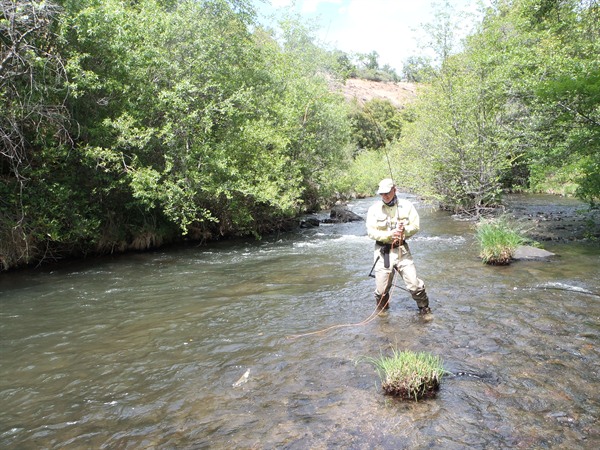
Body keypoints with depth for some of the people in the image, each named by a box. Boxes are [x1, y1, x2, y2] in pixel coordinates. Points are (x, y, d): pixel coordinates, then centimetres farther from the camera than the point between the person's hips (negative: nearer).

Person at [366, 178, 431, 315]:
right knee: (381, 289, 6)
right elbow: (371, 232, -9)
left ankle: (424, 309, 23)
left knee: (415, 285, -1)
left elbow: (415, 226, -1)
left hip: (402, 250, 1)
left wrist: (404, 230, -21)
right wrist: (390, 234, -21)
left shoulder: (406, 206, 0)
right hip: (383, 251, 0)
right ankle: (382, 311, 34)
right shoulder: (374, 209, -4)